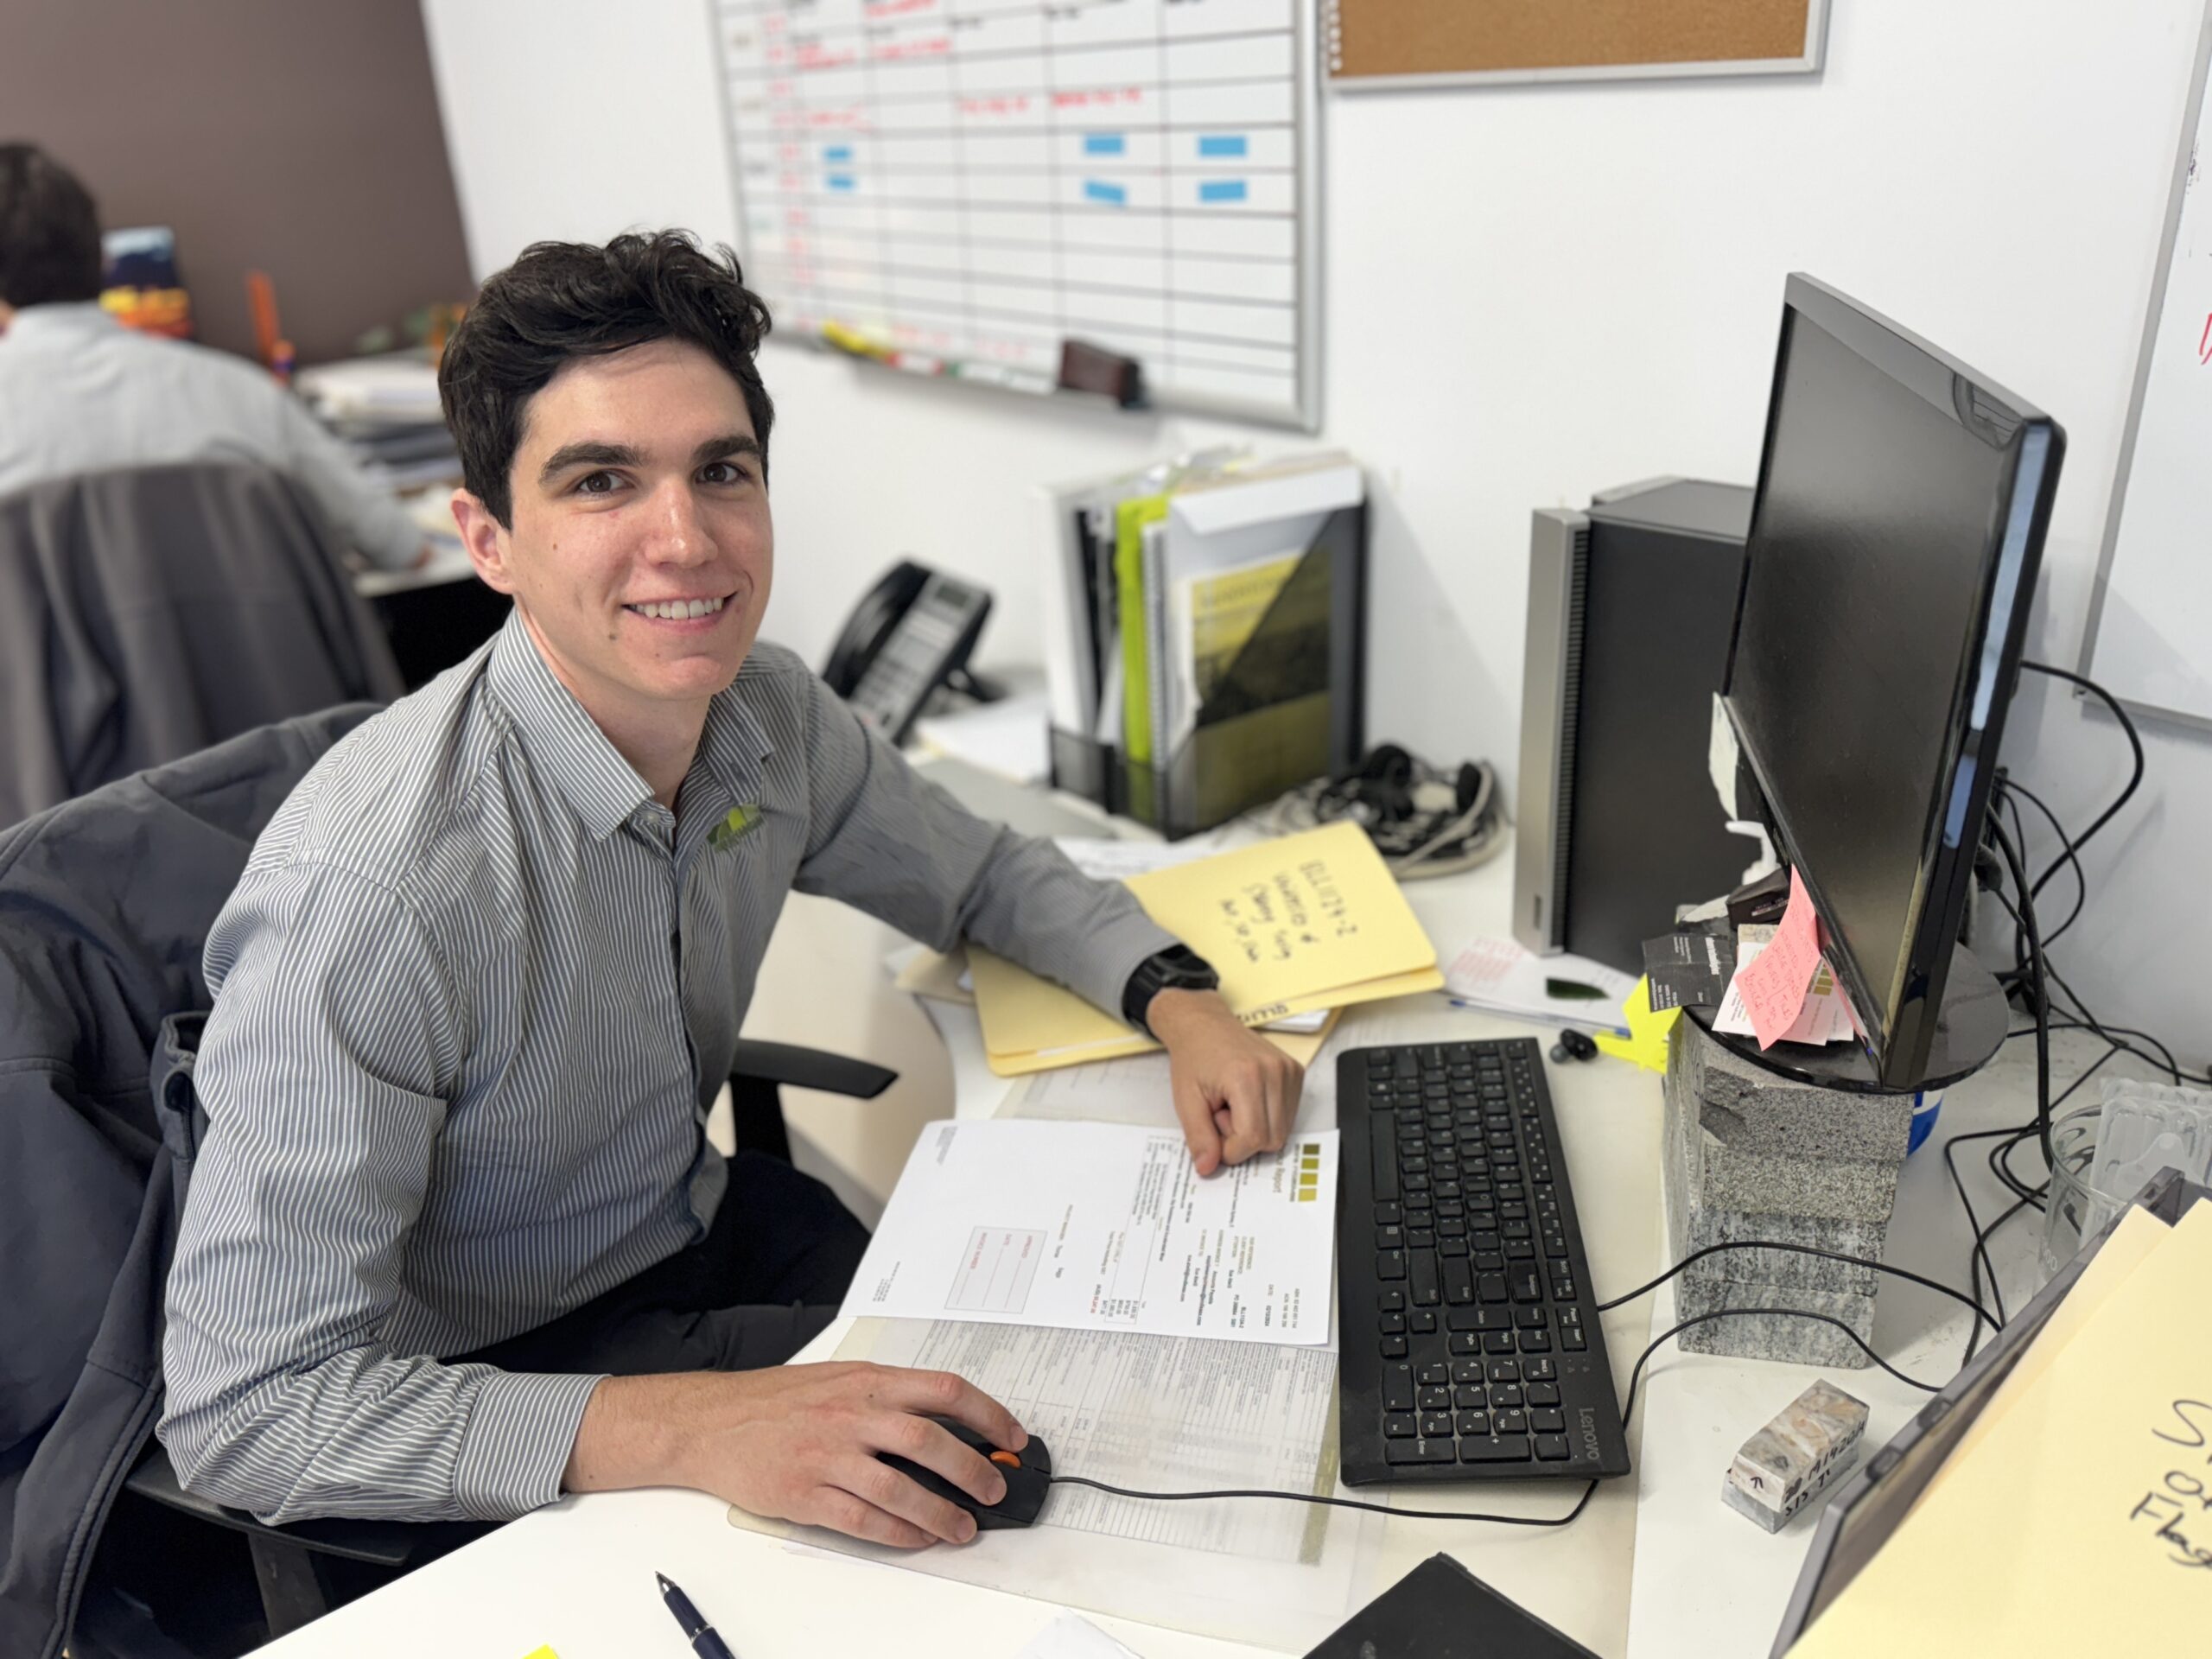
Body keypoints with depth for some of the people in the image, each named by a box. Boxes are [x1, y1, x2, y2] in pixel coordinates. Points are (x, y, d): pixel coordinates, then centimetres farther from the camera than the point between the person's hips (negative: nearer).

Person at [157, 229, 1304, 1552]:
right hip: (492, 1372, -6)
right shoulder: (367, 893, -33)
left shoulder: (772, 715, -12)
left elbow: (985, 873, 6)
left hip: (709, 1219, 6)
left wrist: (1177, 996, -12)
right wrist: (677, 1431, -39)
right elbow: (240, 1406, -28)